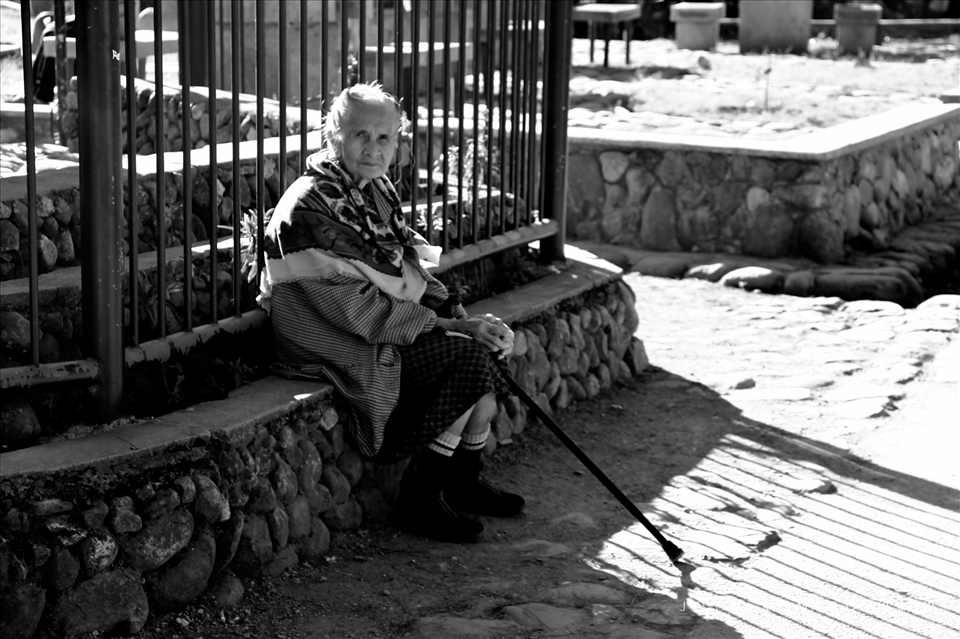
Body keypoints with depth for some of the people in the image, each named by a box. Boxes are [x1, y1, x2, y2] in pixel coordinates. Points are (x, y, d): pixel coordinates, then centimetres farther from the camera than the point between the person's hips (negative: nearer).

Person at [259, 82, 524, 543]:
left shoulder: (376, 190, 9)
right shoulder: (310, 208, -20)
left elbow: (410, 269, 14)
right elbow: (359, 310, -24)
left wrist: (461, 314, -4)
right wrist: (450, 326, -21)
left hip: (387, 327, 9)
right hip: (340, 347, -9)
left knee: (485, 343, -3)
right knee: (467, 356, -19)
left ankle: (464, 482, 14)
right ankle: (419, 499, -8)